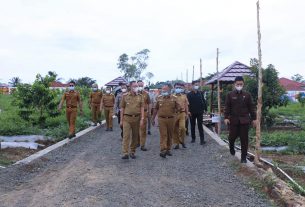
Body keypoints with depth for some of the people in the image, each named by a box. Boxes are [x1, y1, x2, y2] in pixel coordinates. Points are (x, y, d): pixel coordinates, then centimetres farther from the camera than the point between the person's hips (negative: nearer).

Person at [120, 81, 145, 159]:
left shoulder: (140, 96, 6)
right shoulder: (125, 96, 3)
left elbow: (142, 108, 3)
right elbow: (122, 108, 6)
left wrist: (142, 119, -7)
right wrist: (121, 120, 2)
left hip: (136, 118, 2)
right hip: (127, 118, -2)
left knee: (135, 136, 9)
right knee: (126, 135, -10)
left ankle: (132, 152, 22)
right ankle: (125, 153, -11)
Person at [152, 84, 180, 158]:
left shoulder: (174, 98, 3)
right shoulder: (159, 98, 7)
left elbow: (178, 108, 6)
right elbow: (155, 109, 12)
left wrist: (174, 111, -16)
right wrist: (153, 119, 11)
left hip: (171, 119, 1)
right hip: (161, 119, -1)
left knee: (170, 135, 9)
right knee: (163, 135, -8)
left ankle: (168, 149, 22)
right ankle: (163, 150, -11)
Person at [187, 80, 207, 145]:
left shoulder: (200, 93, 5)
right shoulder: (189, 94, -1)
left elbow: (203, 101, 7)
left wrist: (205, 109, 0)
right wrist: (189, 111, -12)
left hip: (200, 112, 0)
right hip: (192, 113, 0)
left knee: (200, 126, -1)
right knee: (192, 126, 10)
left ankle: (202, 139, -2)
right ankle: (193, 138, 21)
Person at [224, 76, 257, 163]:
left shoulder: (247, 95, 4)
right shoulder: (230, 95, 1)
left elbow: (251, 107, 6)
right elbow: (227, 107, -1)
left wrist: (254, 118, 3)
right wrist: (226, 117, -11)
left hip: (244, 120, 1)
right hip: (233, 119, 0)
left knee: (244, 139, 2)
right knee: (232, 136, 3)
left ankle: (244, 157, 12)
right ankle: (231, 147, 37)